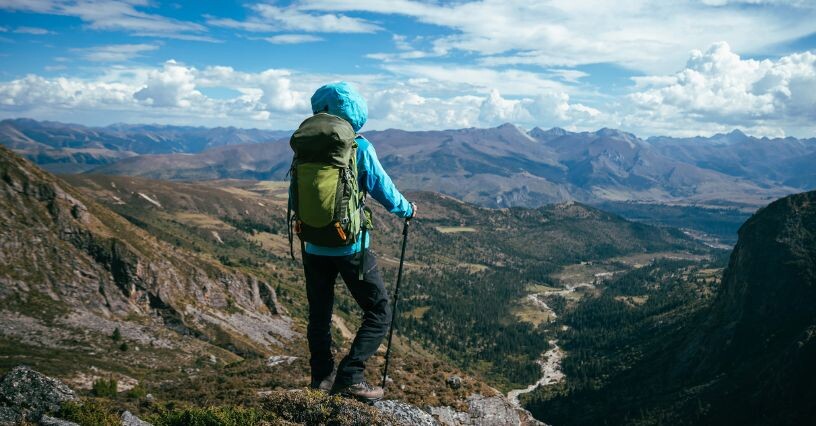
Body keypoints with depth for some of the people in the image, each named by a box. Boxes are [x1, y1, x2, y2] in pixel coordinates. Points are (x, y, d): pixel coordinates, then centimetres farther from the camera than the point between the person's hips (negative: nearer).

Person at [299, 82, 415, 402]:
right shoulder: (359, 148, -12)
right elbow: (382, 189, -9)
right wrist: (407, 210, 10)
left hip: (314, 246, 5)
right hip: (350, 246, -4)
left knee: (319, 315, 19)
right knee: (379, 313, 7)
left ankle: (322, 376, 25)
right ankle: (350, 376, 0)